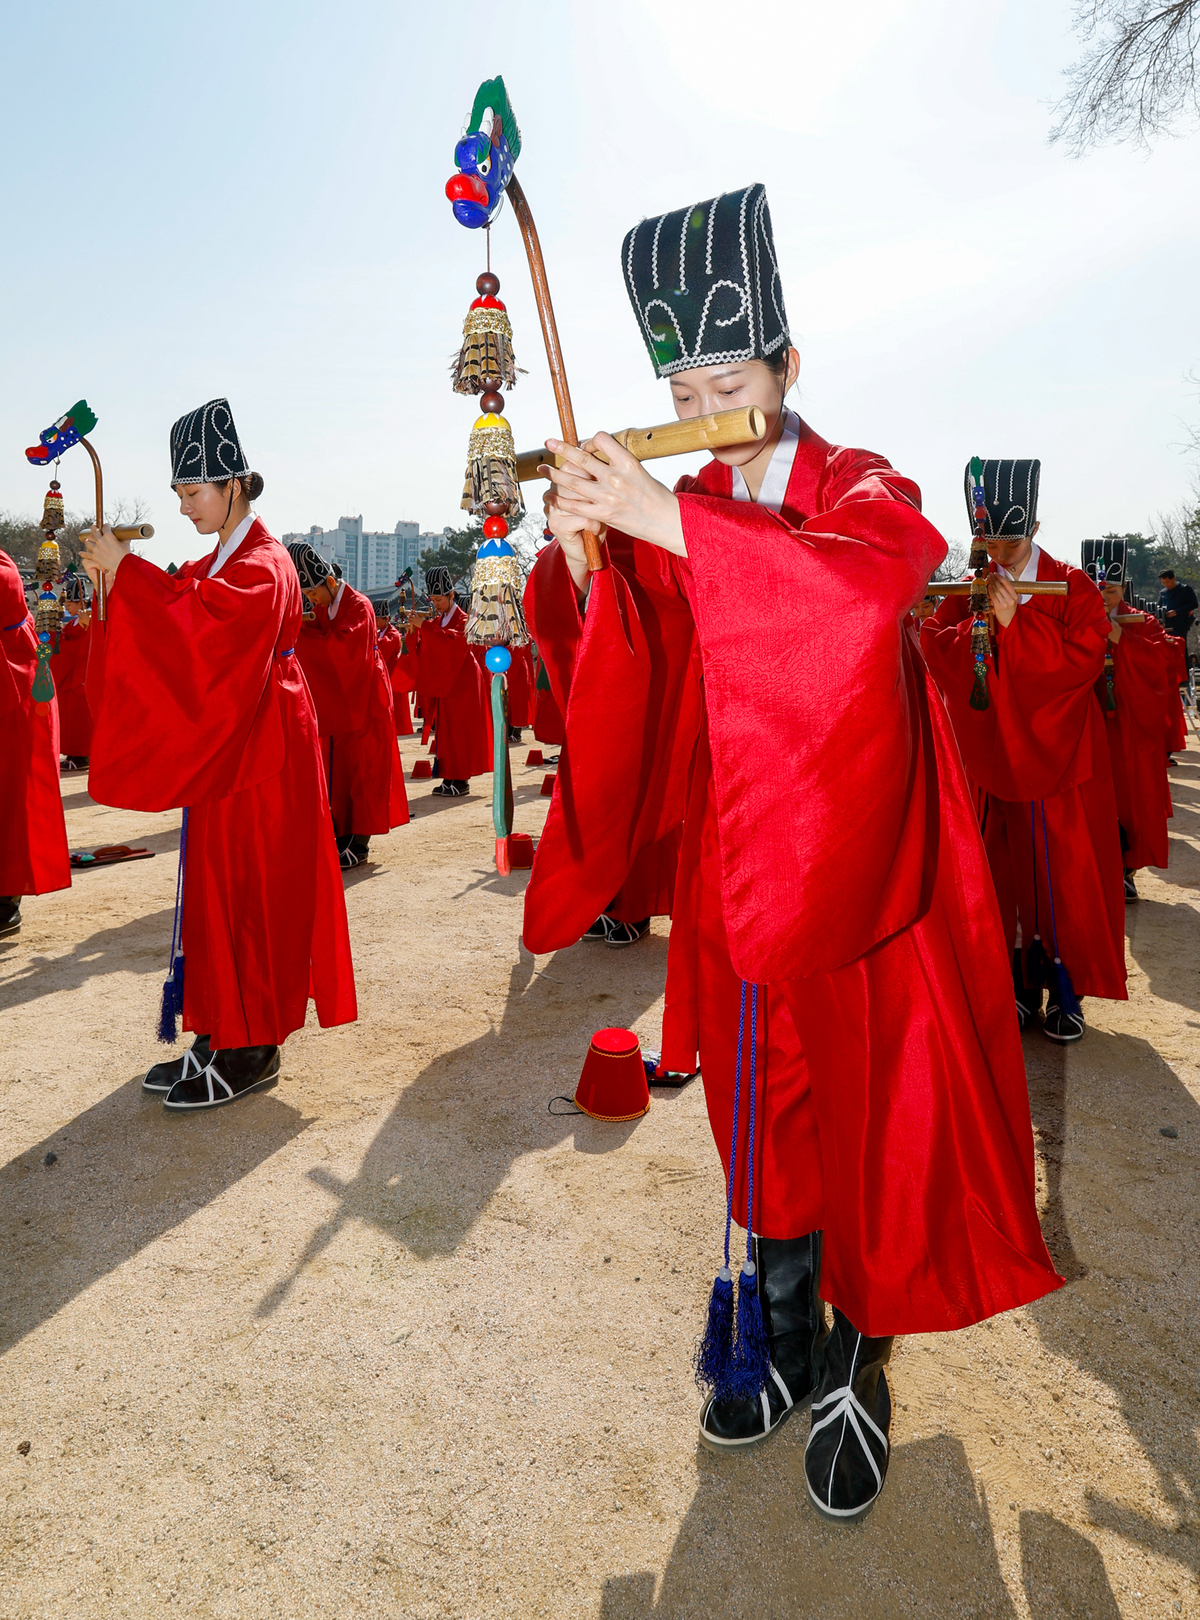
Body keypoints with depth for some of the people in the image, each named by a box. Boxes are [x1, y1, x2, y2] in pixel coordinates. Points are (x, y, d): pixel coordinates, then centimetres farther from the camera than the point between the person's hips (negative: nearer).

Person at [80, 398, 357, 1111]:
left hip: (259, 754, -9)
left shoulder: (262, 566, -12)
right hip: (221, 747, 9)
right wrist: (117, 580, -3)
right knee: (218, 887, 12)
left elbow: (197, 623, -28)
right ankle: (225, 1033, 22)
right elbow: (184, 625, 10)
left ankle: (252, 1051, 5)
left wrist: (125, 569, -21)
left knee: (251, 891, -5)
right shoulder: (220, 562, 17)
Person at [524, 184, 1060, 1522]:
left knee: (873, 1109, 4)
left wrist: (668, 522, -35)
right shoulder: (680, 520, 6)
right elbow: (621, 687, -5)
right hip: (735, 859, 3)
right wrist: (582, 561, -23)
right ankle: (784, 1345, 32)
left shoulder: (860, 488, -3)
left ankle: (858, 1364, 25)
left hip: (858, 859, -3)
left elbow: (884, 574, -28)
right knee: (764, 1106, 12)